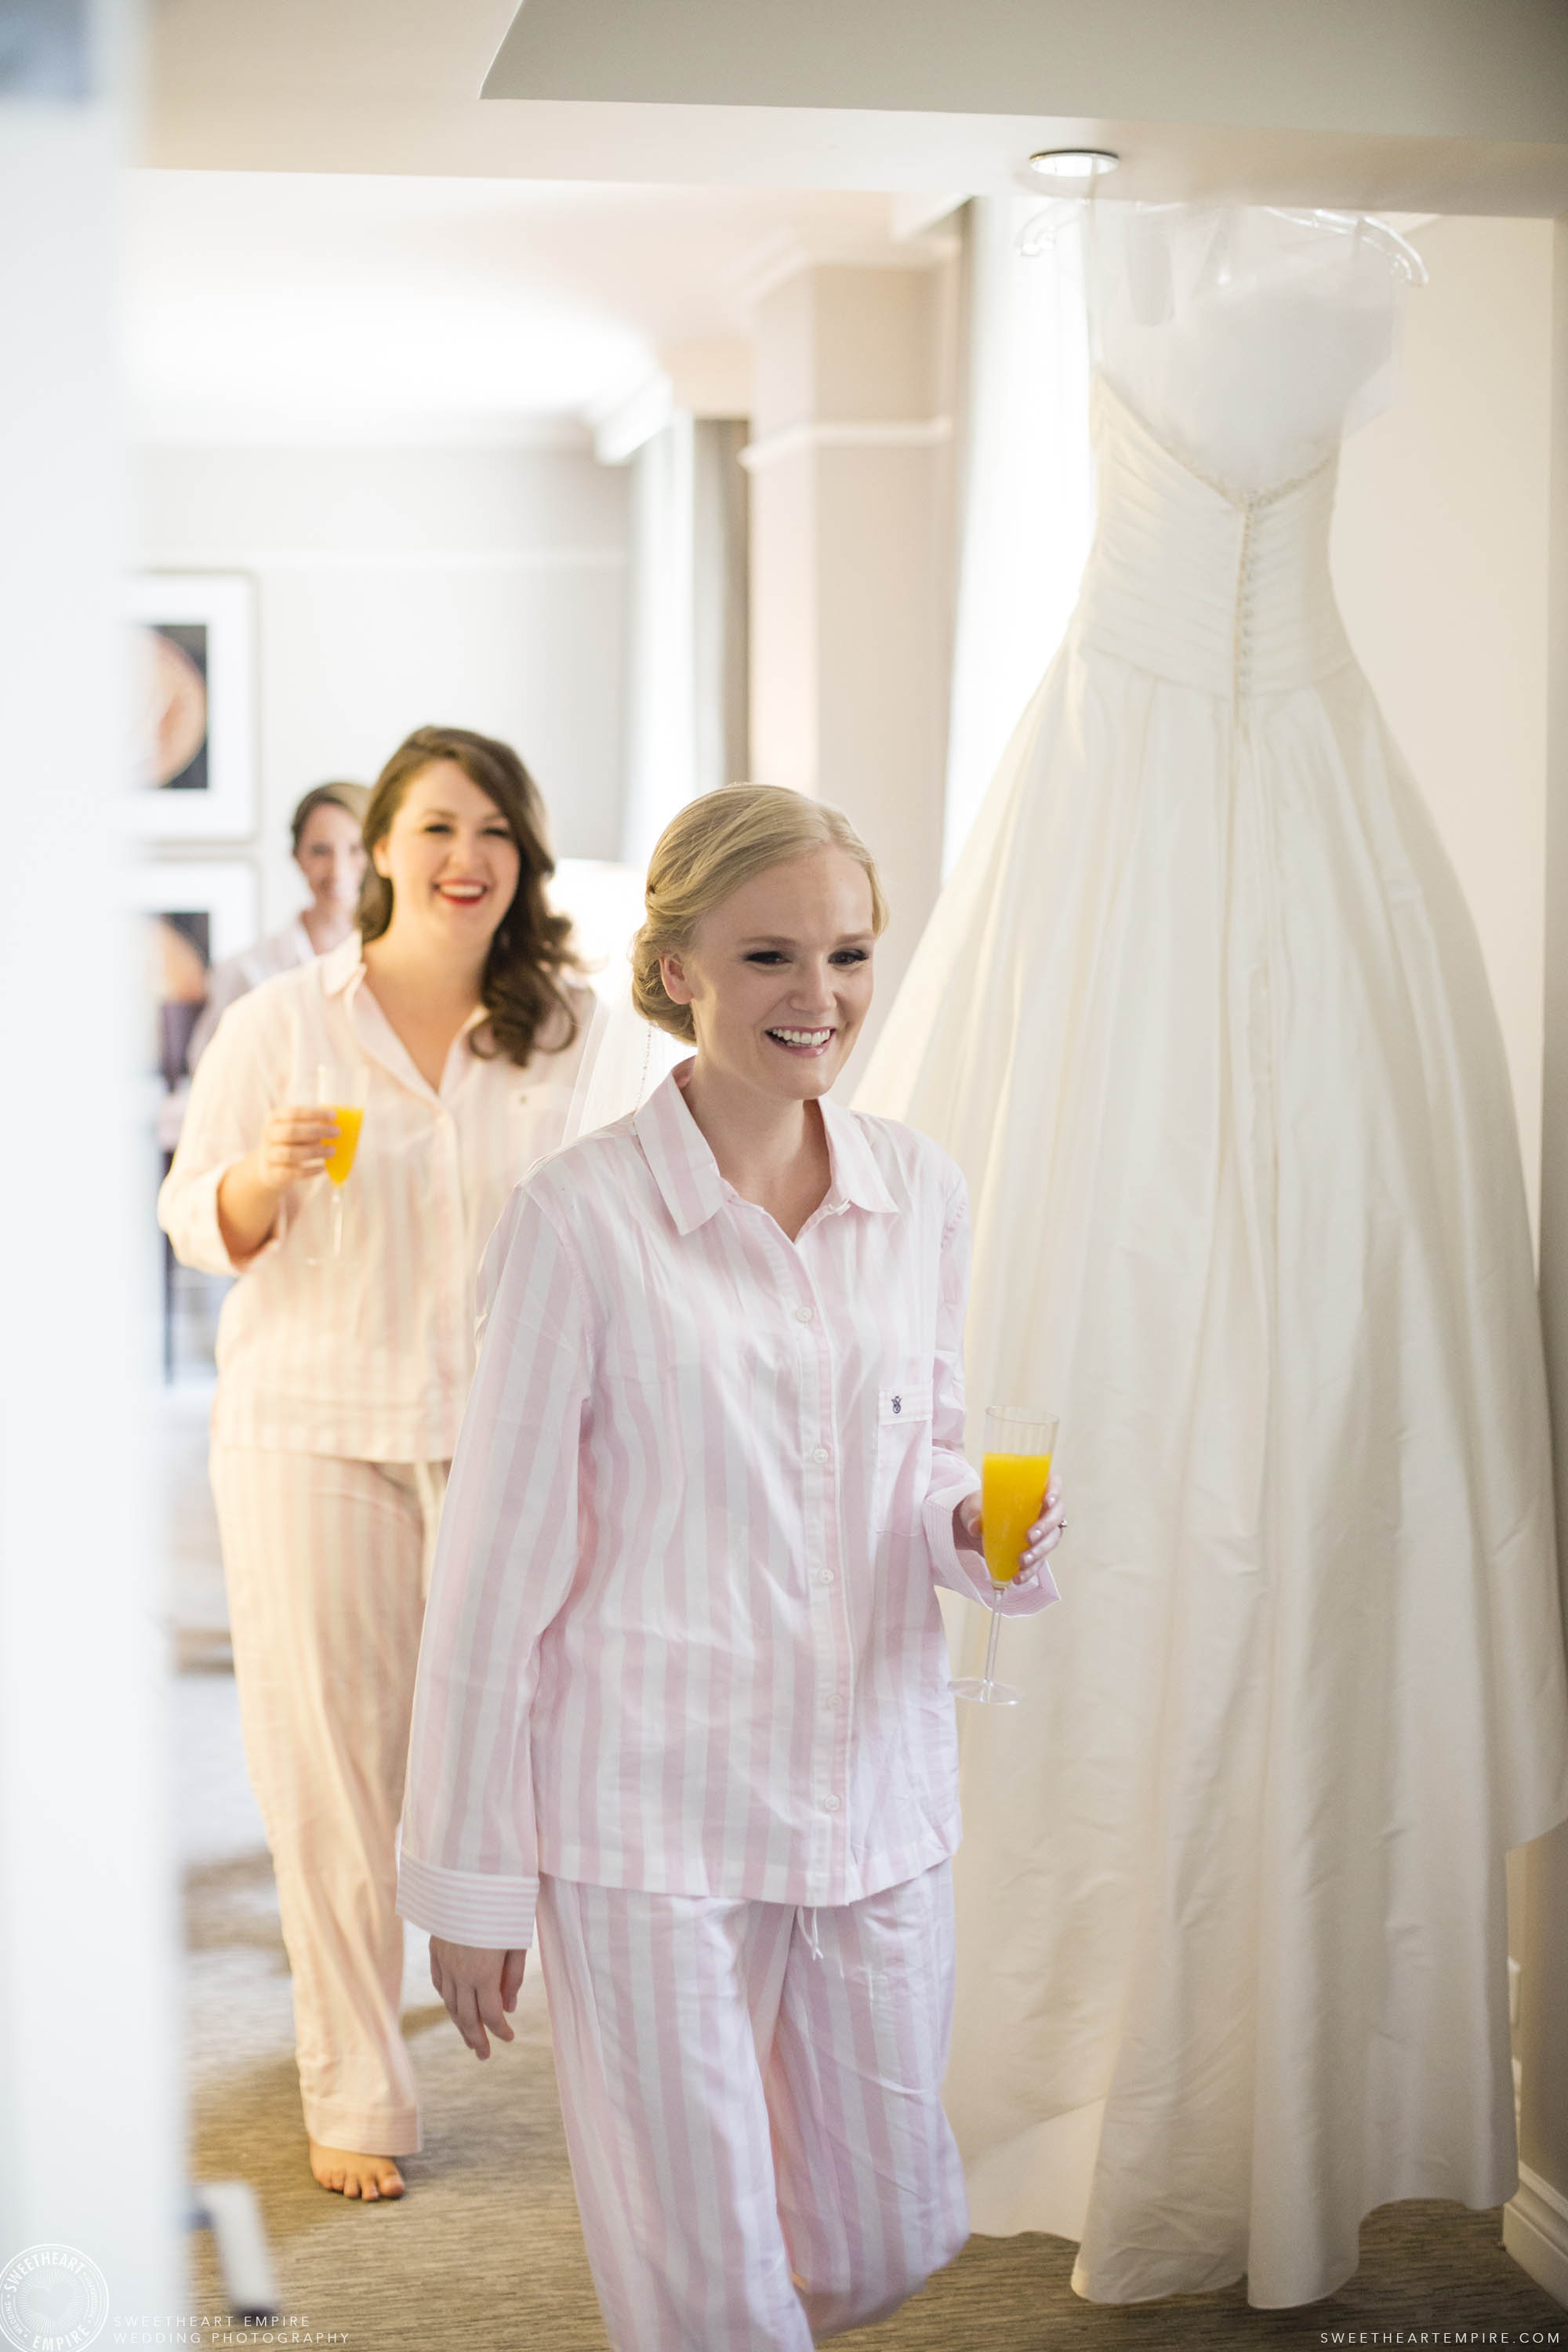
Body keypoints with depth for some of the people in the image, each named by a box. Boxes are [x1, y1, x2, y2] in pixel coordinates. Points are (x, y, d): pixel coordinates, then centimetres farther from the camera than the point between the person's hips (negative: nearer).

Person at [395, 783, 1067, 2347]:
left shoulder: (918, 1195, 2)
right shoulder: (580, 1219, -13)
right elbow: (496, 1565, -8)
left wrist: (978, 1528, -10)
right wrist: (470, 1878, -6)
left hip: (877, 1796, 5)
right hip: (650, 1820, -5)